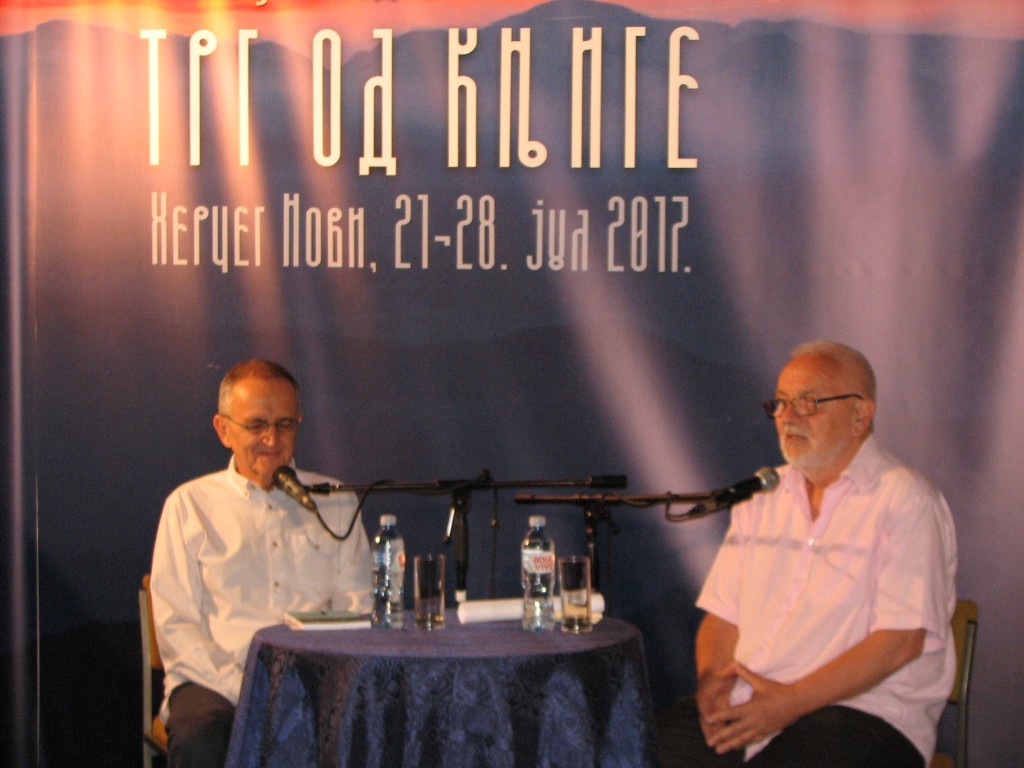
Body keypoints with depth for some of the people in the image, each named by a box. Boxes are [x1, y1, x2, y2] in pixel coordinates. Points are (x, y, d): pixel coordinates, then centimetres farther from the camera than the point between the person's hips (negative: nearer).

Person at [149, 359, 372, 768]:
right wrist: (243, 690, -12)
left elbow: (359, 610, 11)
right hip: (218, 679, -1)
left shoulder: (336, 504, 17)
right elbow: (175, 626, 4)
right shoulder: (190, 505, 11)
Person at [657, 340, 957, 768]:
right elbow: (722, 614, 17)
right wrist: (710, 680, -5)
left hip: (863, 709, -5)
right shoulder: (762, 496, 18)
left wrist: (791, 701, -17)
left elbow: (902, 639, -12)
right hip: (745, 703, 5)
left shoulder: (905, 500, -2)